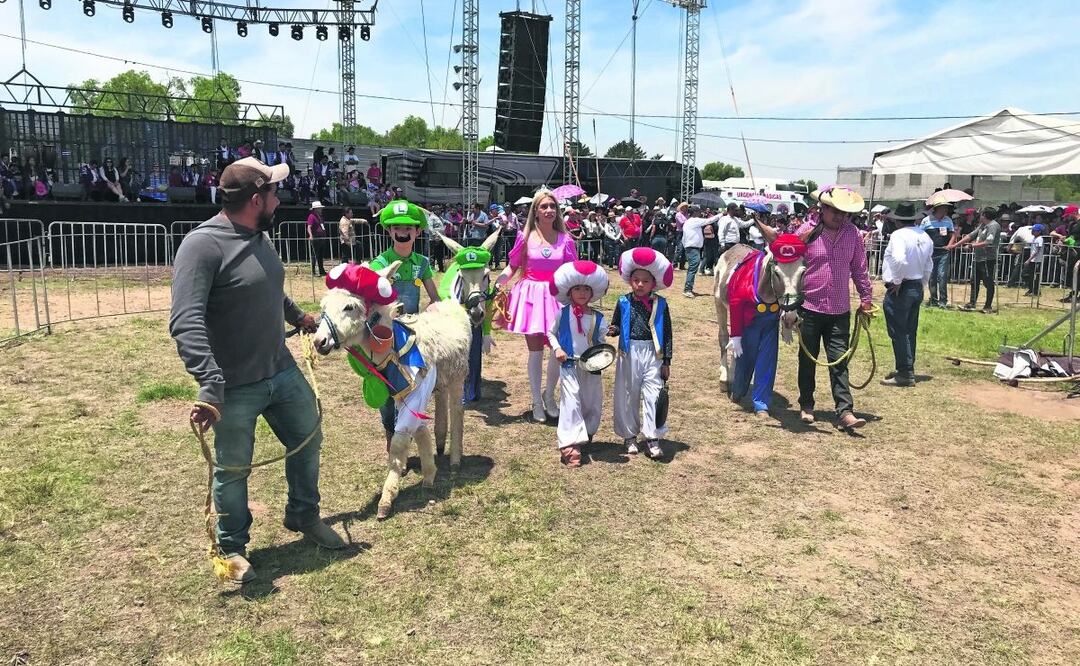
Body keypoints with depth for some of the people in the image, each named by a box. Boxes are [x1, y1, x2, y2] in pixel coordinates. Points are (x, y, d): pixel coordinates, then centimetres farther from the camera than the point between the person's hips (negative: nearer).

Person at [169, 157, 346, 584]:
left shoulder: (259, 238, 5)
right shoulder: (203, 245, -21)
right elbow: (186, 322, -30)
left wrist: (298, 317, 40)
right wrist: (209, 384, -39)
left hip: (282, 371, 8)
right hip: (235, 388, -8)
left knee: (308, 439, 19)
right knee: (232, 470, 10)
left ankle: (304, 516, 42)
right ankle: (232, 547, 32)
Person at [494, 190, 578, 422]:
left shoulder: (565, 240, 4)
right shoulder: (525, 237, 1)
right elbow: (512, 266, 4)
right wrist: (497, 283, -11)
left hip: (557, 296, 1)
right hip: (531, 295, -1)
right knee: (535, 351, 3)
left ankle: (549, 395, 24)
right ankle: (537, 403, 19)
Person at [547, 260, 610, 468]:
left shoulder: (598, 317, 2)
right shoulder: (563, 313, -2)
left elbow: (600, 342, 8)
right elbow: (551, 332, 8)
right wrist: (557, 349, -7)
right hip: (568, 364, -3)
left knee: (592, 403, 10)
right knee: (571, 401, -13)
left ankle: (584, 434, 34)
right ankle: (569, 445, -15)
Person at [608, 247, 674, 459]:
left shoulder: (660, 304, 1)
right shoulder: (624, 302, 1)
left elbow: (667, 334, 5)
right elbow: (616, 326, 10)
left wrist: (666, 361, 3)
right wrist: (612, 330, -15)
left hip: (653, 354, -1)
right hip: (629, 353, 1)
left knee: (652, 394, -5)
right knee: (627, 394, 7)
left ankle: (652, 438, 2)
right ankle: (629, 436, 20)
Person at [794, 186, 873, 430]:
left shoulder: (853, 234, 2)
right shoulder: (807, 231, -7)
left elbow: (860, 268, 11)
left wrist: (866, 298, 13)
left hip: (840, 310, 2)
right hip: (809, 308, -2)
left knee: (839, 361, 0)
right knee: (807, 359, 11)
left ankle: (845, 412, -1)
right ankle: (806, 405, 26)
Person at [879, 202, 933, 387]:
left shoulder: (899, 235, -16)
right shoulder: (925, 237, 10)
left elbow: (899, 259, -32)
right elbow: (929, 266, 15)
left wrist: (897, 281, -20)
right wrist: (921, 284, 21)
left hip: (899, 289, -9)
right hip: (917, 288, 9)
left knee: (898, 333, -2)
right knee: (910, 332, 16)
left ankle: (905, 374, 0)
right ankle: (906, 369, 25)